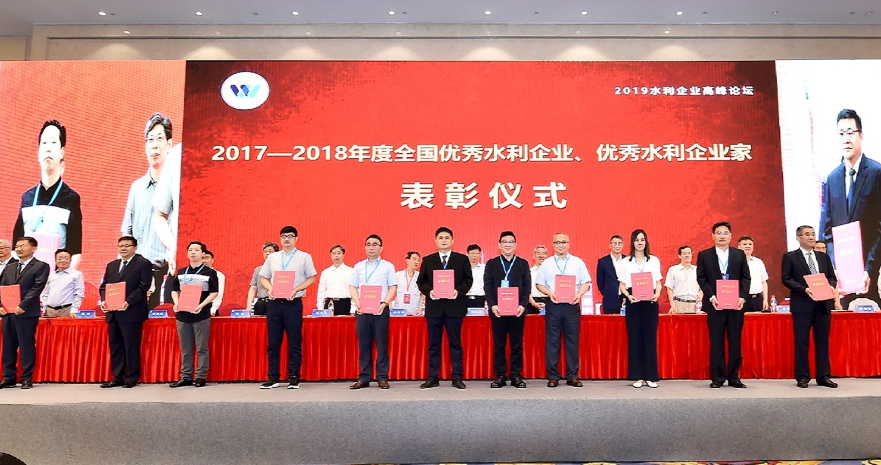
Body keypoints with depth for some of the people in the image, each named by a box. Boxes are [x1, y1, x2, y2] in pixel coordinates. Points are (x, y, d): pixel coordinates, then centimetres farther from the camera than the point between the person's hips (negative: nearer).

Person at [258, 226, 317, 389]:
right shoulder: (272, 257, 11)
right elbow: (264, 277, 14)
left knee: (294, 342, 2)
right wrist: (270, 289, -6)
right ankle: (273, 378, 15)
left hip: (293, 303, -3)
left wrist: (296, 290, -13)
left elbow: (311, 279, 1)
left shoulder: (304, 257, 3)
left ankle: (294, 378, 11)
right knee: (273, 342, 6)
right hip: (274, 302, 3)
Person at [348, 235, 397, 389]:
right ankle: (364, 378, 11)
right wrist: (357, 303, -5)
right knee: (363, 345, 4)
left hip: (380, 309, -2)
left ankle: (382, 378, 6)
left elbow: (393, 287, 2)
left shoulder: (388, 266, 6)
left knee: (382, 344, -1)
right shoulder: (358, 266, 13)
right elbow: (353, 287, 11)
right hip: (362, 310, 2)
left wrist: (385, 303, -12)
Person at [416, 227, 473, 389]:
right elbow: (421, 281, 8)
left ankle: (457, 377, 10)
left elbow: (468, 280, 2)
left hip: (455, 306, -1)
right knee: (433, 344, 6)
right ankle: (432, 377, 12)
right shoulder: (428, 260, 11)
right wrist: (428, 291, -11)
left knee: (455, 343, 4)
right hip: (434, 306, 2)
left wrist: (459, 291, -15)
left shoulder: (462, 259, 7)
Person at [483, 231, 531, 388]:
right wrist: (492, 305, -12)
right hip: (497, 310, 0)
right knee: (498, 345, 4)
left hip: (517, 310, 0)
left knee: (517, 345, 4)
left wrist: (523, 305, -10)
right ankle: (500, 375, 10)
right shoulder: (492, 264, 9)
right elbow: (487, 286, 1)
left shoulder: (523, 263, 10)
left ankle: (516, 375, 11)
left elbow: (527, 285, 4)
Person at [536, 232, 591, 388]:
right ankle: (553, 376, 8)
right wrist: (549, 293, -10)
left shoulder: (578, 262, 8)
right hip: (553, 305, 0)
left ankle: (572, 376, 11)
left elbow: (586, 282, 7)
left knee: (573, 341, 2)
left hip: (572, 305, 0)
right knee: (552, 342, 1)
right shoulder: (546, 264, 9)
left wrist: (579, 294, -10)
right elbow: (539, 284, 7)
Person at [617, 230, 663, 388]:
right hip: (633, 302, 0)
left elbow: (658, 282, 11)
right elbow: (622, 284, 6)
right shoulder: (625, 262, 8)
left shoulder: (654, 261, 11)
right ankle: (637, 376, 6)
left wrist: (657, 294, -8)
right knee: (634, 338, 0)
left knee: (650, 338, -1)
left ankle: (651, 376, 6)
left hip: (650, 302, 0)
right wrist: (628, 296, -12)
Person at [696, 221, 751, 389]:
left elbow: (745, 278, 6)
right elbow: (701, 278, 1)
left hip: (736, 304, 2)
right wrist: (711, 297, -12)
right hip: (715, 304, -1)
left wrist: (743, 297, -8)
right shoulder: (704, 255, 6)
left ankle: (734, 377, 13)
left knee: (735, 342, 5)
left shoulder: (740, 254, 10)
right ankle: (717, 378, 8)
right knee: (716, 342, 2)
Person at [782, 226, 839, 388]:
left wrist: (830, 286, -7)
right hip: (802, 305, -4)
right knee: (802, 342, 0)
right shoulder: (790, 257, 1)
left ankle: (823, 376, 15)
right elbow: (786, 279, -5)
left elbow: (832, 277, 15)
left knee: (823, 341, 8)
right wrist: (804, 289, -18)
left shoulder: (824, 257, 15)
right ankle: (802, 377, 7)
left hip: (823, 304, 4)